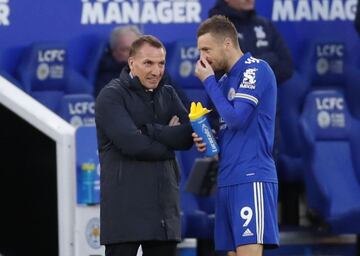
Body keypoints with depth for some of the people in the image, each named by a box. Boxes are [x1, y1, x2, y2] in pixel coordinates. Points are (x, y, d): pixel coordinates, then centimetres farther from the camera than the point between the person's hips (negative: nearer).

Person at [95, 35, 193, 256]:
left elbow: (188, 136, 0)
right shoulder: (112, 96, -4)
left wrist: (149, 130, -11)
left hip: (164, 208, 6)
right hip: (125, 210, -6)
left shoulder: (168, 95, 15)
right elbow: (131, 143, -17)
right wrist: (168, 143, -4)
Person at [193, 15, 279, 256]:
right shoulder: (224, 80, 19)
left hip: (252, 179, -9)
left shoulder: (256, 69, -6)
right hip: (228, 180, 9)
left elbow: (237, 119, -16)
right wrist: (207, 141, 6)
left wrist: (209, 81, -5)